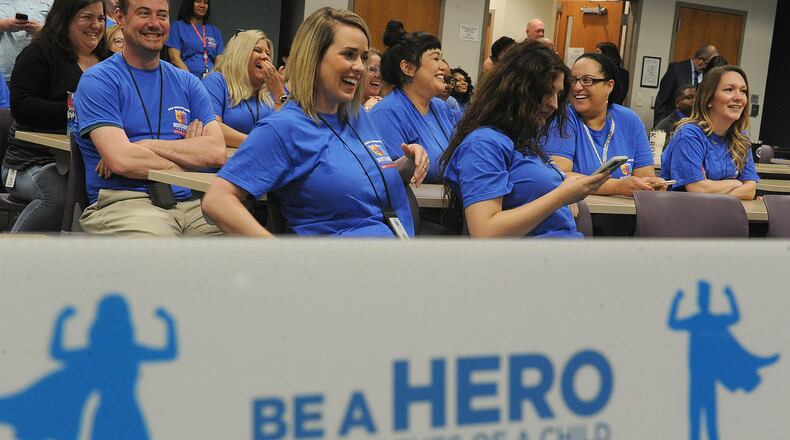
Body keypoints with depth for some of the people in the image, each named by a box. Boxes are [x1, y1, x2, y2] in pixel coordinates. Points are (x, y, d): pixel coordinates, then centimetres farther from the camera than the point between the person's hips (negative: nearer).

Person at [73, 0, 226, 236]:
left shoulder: (187, 83, 18)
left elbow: (217, 151, 2)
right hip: (121, 202, -5)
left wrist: (147, 146, -7)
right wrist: (188, 157, 0)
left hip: (188, 202, 5)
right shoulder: (97, 81, 3)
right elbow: (120, 160, -12)